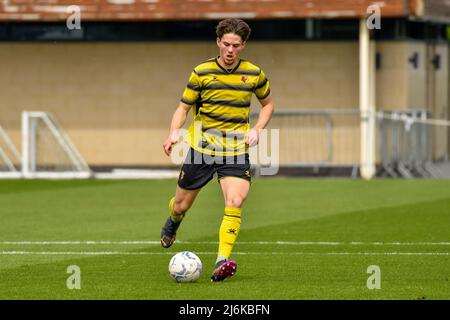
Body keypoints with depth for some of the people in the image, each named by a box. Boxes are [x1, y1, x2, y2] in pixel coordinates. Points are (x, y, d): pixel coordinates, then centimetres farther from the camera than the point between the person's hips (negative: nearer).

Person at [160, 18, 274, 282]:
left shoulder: (254, 74, 2)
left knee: (235, 202, -22)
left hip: (236, 150, 0)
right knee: (182, 205, 10)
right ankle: (173, 222, 49)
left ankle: (222, 263, -24)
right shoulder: (201, 73, -3)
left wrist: (257, 129, 0)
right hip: (201, 147, 0)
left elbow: (268, 103, 18)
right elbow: (184, 107, 3)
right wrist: (174, 131, -17)